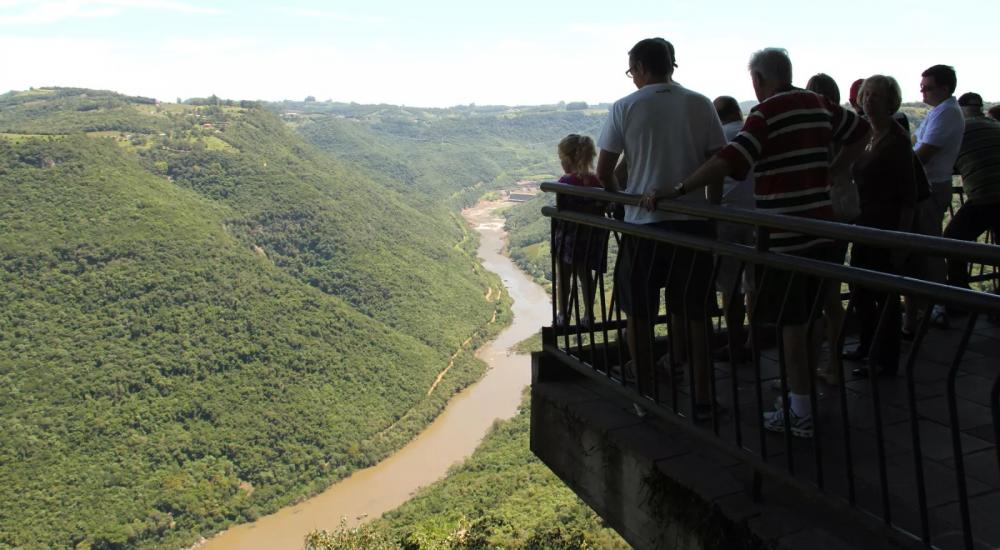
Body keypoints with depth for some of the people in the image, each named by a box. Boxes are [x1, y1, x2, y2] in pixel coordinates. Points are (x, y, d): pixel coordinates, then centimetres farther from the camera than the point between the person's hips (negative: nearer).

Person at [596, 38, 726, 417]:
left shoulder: (625, 107, -2)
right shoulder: (700, 105, 4)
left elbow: (603, 171, -2)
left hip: (644, 222, -2)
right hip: (695, 222, 3)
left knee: (639, 315, 11)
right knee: (694, 313, 12)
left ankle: (645, 396, 18)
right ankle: (701, 399, 16)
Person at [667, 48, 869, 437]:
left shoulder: (767, 112, -13)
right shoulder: (820, 106, 12)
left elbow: (730, 161, -26)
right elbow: (859, 131, 28)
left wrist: (678, 190, -26)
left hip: (784, 237, -8)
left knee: (791, 324, -1)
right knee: (809, 319, 17)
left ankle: (800, 415, 6)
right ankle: (802, 396, 30)